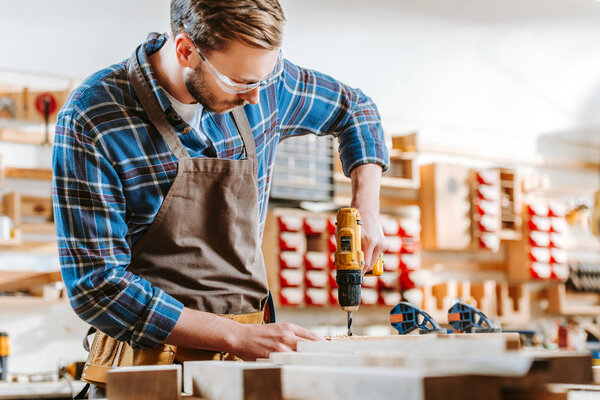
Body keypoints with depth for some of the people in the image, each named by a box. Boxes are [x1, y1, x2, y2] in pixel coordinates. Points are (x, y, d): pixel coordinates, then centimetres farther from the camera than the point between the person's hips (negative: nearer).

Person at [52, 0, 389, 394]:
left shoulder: (263, 76, -2)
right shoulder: (90, 121, -16)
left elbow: (354, 108, 18)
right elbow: (97, 287, -16)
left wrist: (366, 206, 3)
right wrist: (238, 337, -20)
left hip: (245, 354, 5)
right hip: (149, 357, -4)